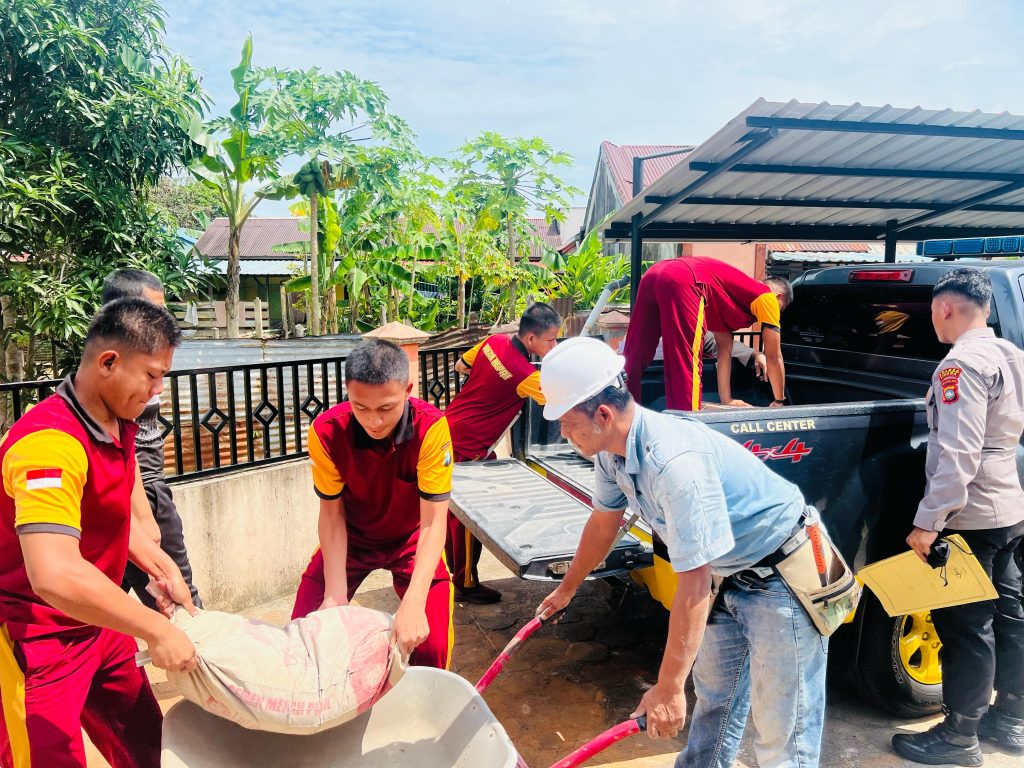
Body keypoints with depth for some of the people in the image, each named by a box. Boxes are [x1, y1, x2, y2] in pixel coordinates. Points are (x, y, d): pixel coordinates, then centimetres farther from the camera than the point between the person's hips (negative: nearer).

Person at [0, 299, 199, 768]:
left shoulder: (120, 424, 1)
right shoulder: (49, 442, -30)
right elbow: (55, 576, -40)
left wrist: (162, 568, 0)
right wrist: (156, 631, -30)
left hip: (99, 623, 8)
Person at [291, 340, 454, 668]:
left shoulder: (431, 428, -32)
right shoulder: (326, 431, -27)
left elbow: (433, 521, -32)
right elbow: (332, 513, -17)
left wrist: (413, 603, -43)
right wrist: (335, 593, -25)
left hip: (411, 539, -1)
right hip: (351, 538, 2)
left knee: (432, 644, -15)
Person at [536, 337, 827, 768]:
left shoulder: (674, 461, -36)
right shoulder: (612, 451, -8)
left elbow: (694, 584, -33)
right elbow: (603, 522, 11)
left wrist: (668, 688, -27)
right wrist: (567, 589, 23)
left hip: (784, 576, -9)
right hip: (736, 574, 9)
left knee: (781, 732, -2)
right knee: (713, 691, 24)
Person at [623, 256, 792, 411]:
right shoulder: (767, 297, 19)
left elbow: (724, 352, 41)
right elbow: (774, 358, 22)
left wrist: (726, 401, 42)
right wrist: (779, 401, 34)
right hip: (682, 282, -9)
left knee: (632, 359, 12)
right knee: (687, 368, -6)